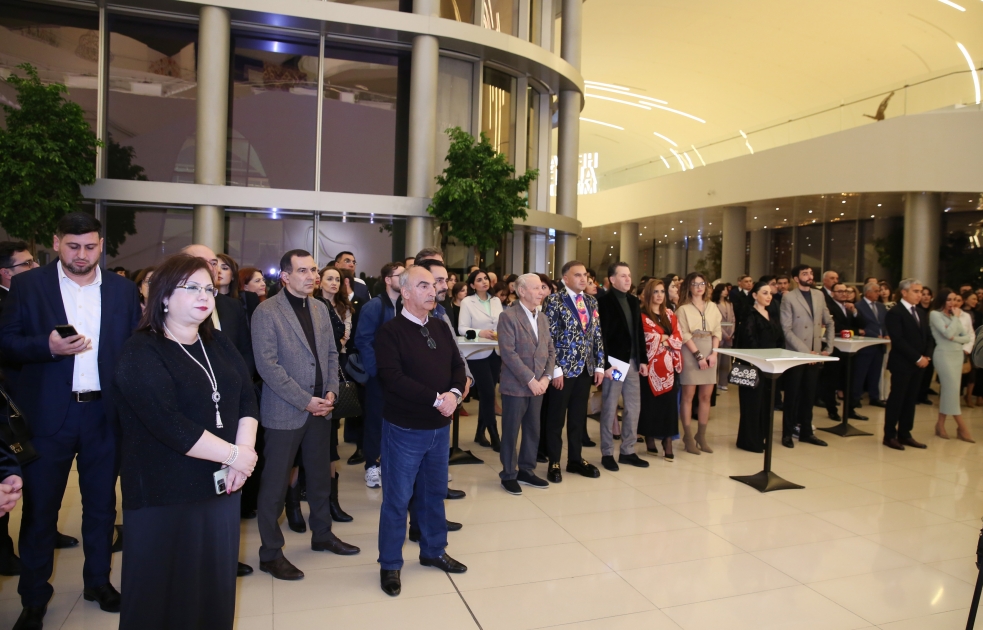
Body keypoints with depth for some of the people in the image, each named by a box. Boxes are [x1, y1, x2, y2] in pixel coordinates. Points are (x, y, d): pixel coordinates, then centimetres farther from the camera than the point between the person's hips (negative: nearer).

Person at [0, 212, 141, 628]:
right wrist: (47, 346, -22)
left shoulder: (123, 290, 3)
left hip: (105, 413, 2)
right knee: (39, 506, 10)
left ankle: (99, 581, 32)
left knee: (102, 502, 14)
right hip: (47, 415, -1)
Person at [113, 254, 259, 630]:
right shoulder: (141, 353, -12)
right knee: (166, 591, 8)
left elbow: (247, 399, 3)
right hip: (165, 495, -6)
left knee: (215, 583, 16)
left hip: (221, 486, 6)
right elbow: (170, 425, -22)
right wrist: (235, 455, -18)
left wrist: (244, 452, -13)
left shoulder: (219, 345, 9)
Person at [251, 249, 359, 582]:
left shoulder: (320, 308, 8)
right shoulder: (266, 312, -12)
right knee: (276, 483, 5)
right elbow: (267, 365, -17)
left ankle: (322, 534, 36)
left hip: (320, 407, 6)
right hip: (284, 412, -6)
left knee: (321, 475, 18)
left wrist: (331, 391, -2)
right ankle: (270, 553, 20)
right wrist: (305, 401, -17)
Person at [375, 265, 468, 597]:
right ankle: (390, 564, 23)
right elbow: (393, 377, -24)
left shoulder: (441, 328, 7)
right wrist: (437, 399, -22)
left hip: (440, 427, 6)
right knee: (397, 498, 6)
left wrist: (454, 393, -14)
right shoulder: (391, 331, -13)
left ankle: (433, 551, 37)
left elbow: (458, 365, 7)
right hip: (404, 429, -6)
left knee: (435, 492, 19)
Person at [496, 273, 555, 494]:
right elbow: (508, 353, -18)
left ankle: (526, 470, 28)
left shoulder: (542, 318, 11)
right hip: (515, 385, -6)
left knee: (533, 431, 13)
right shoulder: (508, 317, -11)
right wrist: (530, 380, -18)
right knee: (510, 432, 5)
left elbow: (550, 350, 11)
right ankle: (509, 475, 19)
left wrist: (546, 377, -4)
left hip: (538, 385, 6)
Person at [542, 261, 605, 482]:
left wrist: (599, 365, 6)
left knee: (579, 417, 14)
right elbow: (548, 338, -12)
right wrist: (555, 369, -16)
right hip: (563, 369, -5)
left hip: (586, 368, 6)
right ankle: (554, 462, 19)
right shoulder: (554, 301, -9)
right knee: (556, 417, 6)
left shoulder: (591, 302, 10)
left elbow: (597, 335, 12)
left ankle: (575, 459, 27)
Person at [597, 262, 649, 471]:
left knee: (634, 408, 11)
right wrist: (605, 364, -18)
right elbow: (601, 335, -14)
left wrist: (643, 359, 9)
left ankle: (628, 451, 23)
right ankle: (607, 453, 15)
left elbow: (639, 332, 13)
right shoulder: (604, 301, -10)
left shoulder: (633, 301, 11)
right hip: (614, 362, -7)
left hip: (632, 362, 7)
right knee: (609, 410, 3)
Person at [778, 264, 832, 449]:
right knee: (792, 395, 4)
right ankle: (787, 433, 14)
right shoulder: (789, 298, -7)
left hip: (815, 354, 5)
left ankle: (806, 432, 22)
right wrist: (805, 351, -16)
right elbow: (787, 330, -12)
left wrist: (828, 348, 6)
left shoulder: (819, 295, 9)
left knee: (809, 395, 11)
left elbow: (829, 323, 16)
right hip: (796, 354, -5)